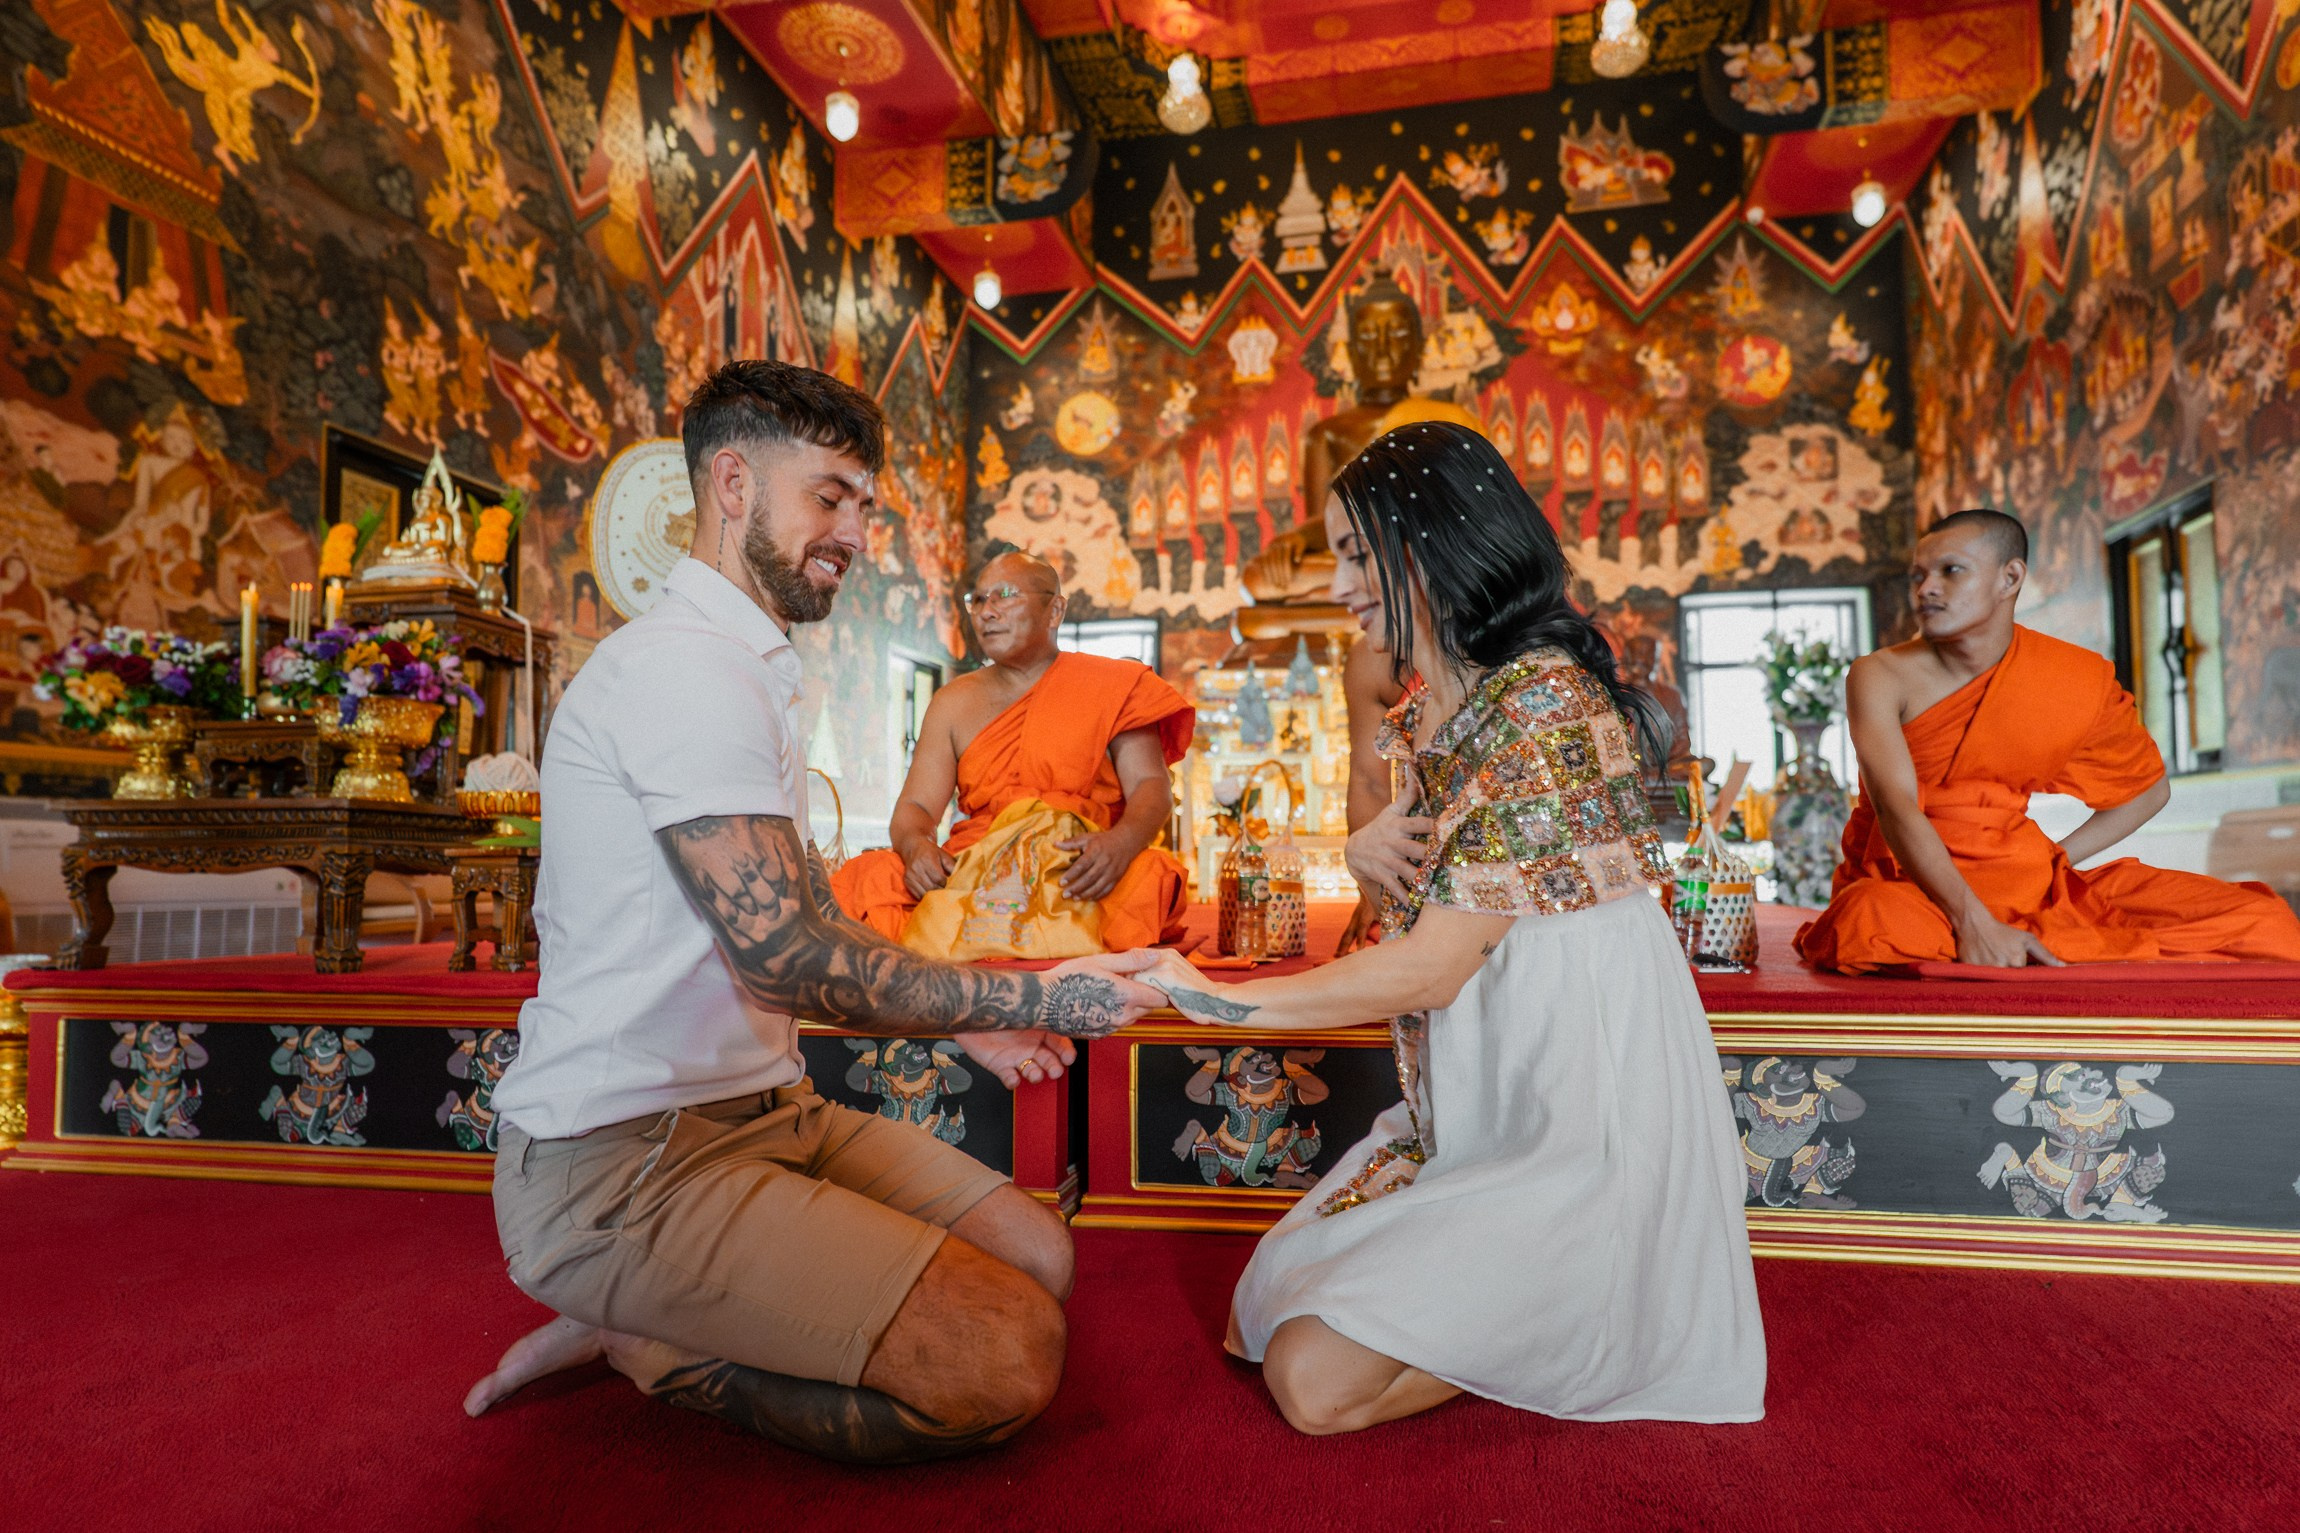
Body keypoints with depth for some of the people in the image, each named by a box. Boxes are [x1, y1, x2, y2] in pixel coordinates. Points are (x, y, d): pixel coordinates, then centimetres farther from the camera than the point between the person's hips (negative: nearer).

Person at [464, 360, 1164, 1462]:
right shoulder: (685, 668, -16)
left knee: (1038, 1259, 4)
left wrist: (961, 1015, 8)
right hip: (624, 1163, -10)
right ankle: (640, 1346, -2)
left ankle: (637, 1327, 7)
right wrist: (1030, 999, -15)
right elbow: (782, 954, -23)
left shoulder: (744, 670, 19)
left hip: (760, 1110, 10)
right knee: (1007, 1361, -20)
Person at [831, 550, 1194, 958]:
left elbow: (1151, 788, 0)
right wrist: (915, 845, -14)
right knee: (867, 880, -26)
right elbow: (915, 807, 12)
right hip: (970, 871, 3)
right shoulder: (953, 703, 18)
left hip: (1078, 876, -2)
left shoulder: (1109, 687, 9)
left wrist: (1121, 840, -24)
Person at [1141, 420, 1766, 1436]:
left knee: (1313, 1379, -13)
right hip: (1466, 1113, 9)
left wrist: (1214, 999, -14)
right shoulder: (1427, 707, 8)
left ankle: (1569, 1325, 5)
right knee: (1263, 1310, 5)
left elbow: (1432, 968, -22)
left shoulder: (1547, 700, -21)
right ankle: (1535, 1304, 14)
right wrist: (1367, 850, -5)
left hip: (1570, 1118, -9)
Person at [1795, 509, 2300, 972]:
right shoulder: (1880, 678, -6)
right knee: (1871, 925, -41)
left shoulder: (2077, 682, 4)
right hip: (1912, 884, -3)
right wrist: (1974, 923, -31)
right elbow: (1897, 806, -20)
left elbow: (2148, 789, 21)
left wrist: (2054, 859, 5)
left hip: (2024, 883, 4)